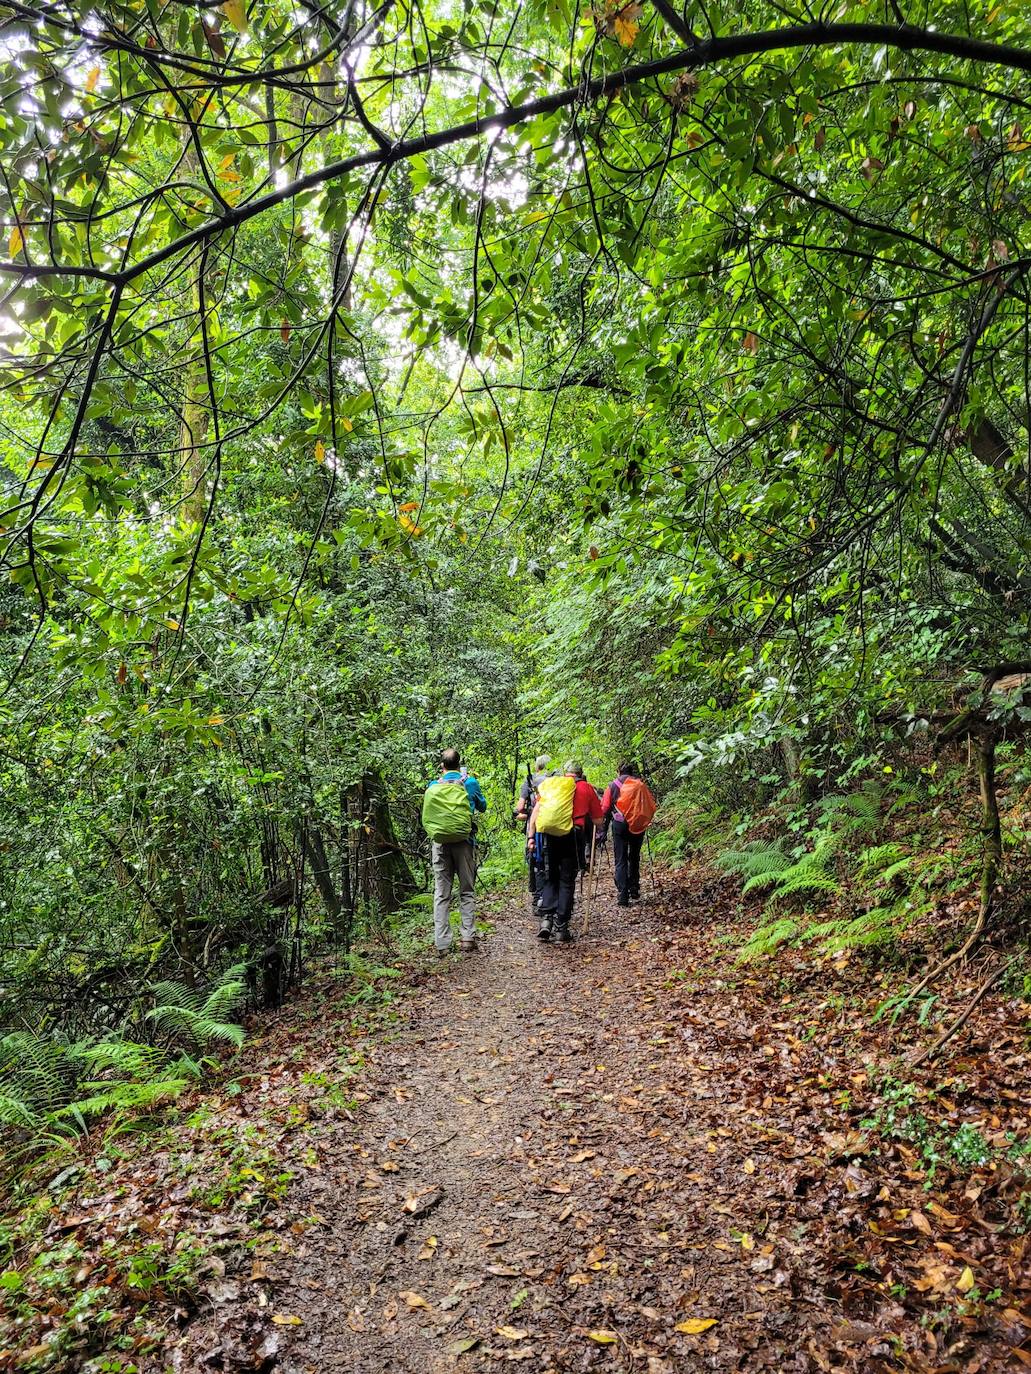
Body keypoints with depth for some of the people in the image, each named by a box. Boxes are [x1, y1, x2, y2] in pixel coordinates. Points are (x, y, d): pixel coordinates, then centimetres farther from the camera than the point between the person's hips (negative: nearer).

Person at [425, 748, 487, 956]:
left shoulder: (434, 786, 2)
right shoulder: (470, 782, 0)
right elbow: (482, 806, 15)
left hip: (440, 842, 1)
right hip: (464, 841, -1)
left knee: (441, 893, 5)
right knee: (467, 891, 9)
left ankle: (442, 944, 3)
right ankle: (468, 938, 4)